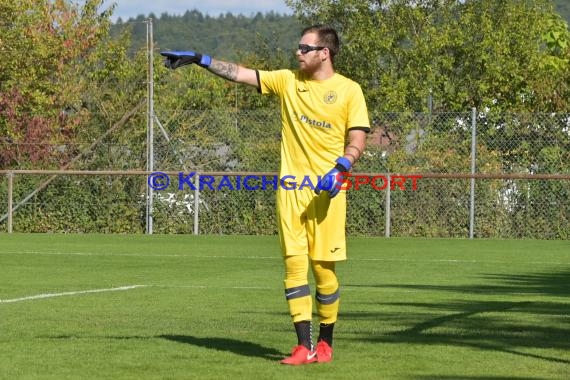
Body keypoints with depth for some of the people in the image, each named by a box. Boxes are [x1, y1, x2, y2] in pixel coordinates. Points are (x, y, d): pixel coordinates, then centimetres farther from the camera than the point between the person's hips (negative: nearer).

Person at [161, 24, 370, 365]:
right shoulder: (288, 81, 10)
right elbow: (239, 73, 8)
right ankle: (304, 346, -5)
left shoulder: (349, 90, 0)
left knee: (324, 267, 0)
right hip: (291, 190, 3)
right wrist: (198, 59, 2)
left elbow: (357, 140, -3)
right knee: (294, 264, -5)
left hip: (327, 191, -3)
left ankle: (325, 342, 16)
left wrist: (340, 169, -20)